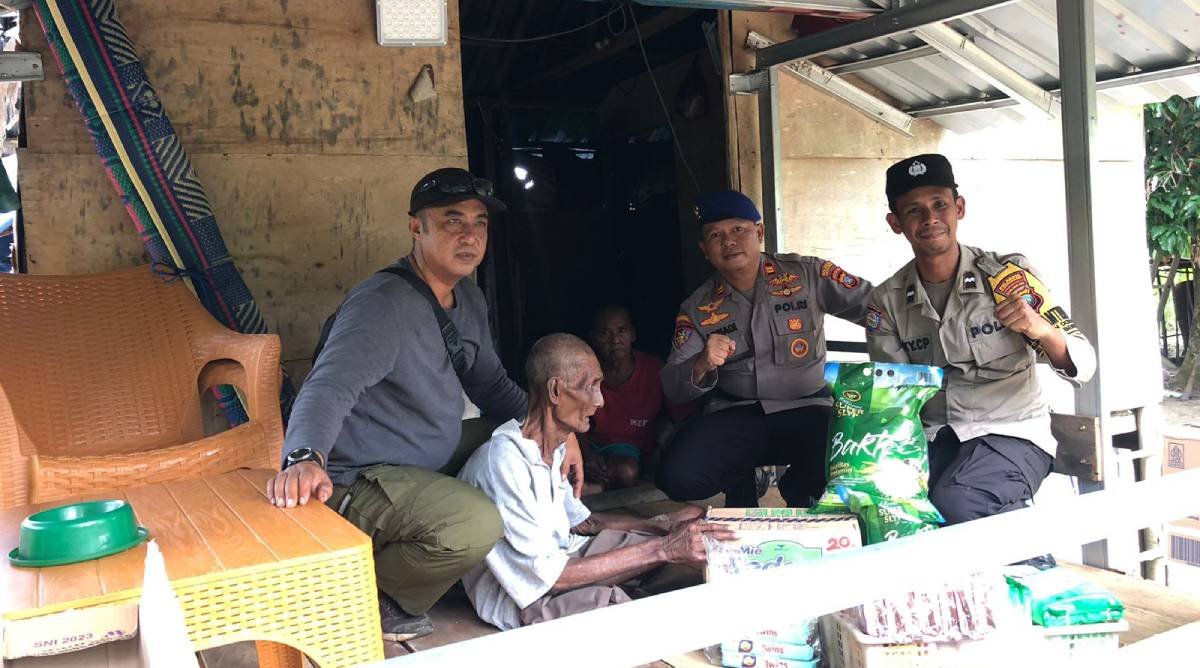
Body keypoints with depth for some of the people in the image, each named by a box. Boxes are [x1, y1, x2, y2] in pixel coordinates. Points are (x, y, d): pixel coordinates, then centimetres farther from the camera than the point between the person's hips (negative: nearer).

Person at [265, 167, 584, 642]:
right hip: (361, 480, -10)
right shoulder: (383, 304, -21)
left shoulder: (469, 299, 7)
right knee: (477, 524, -31)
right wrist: (305, 458, -54)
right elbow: (329, 387, -35)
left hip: (430, 472, 10)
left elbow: (490, 384, 16)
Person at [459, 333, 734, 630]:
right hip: (519, 602, -8)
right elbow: (548, 575, -27)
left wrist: (661, 526, -1)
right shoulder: (503, 461, -28)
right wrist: (661, 549, -27)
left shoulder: (549, 449, 2)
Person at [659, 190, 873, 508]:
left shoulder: (807, 274, 0)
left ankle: (795, 490, 8)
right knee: (677, 477, -23)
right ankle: (741, 483, 13)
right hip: (736, 414, 1)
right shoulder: (697, 309, 5)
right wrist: (702, 365, -22)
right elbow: (673, 388, 1)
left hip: (806, 409, -1)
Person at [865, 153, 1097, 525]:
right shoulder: (886, 303, 4)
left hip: (1013, 435, -3)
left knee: (949, 502, -32)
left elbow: (1082, 367, -4)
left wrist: (1042, 329, -26)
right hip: (933, 438, 3)